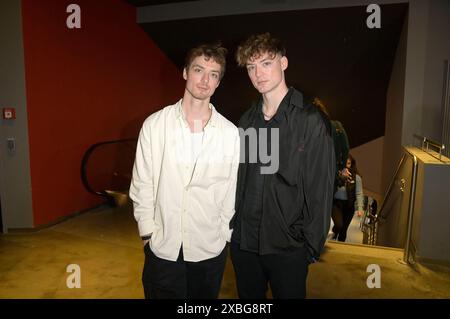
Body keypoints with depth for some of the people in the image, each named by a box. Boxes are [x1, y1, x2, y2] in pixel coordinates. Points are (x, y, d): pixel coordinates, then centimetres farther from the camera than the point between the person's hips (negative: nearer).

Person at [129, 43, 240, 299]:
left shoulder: (231, 133, -6)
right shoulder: (154, 124, -5)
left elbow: (232, 190, 1)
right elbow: (142, 184, 0)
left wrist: (224, 234, 4)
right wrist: (148, 232, 0)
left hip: (210, 249, 0)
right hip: (162, 248, 0)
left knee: (206, 295, 18)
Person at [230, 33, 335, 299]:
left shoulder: (311, 120, -10)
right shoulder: (247, 121, 5)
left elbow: (320, 190, -10)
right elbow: (238, 179, 8)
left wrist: (312, 247, -9)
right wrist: (233, 227, 6)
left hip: (288, 247, -4)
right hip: (243, 242, 5)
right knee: (248, 300, 21)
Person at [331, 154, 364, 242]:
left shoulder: (356, 177, -1)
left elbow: (359, 193, -3)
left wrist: (360, 208, -12)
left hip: (348, 205, 1)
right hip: (336, 202, -1)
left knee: (343, 230, 7)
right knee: (339, 224, -20)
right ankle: (333, 236, 11)